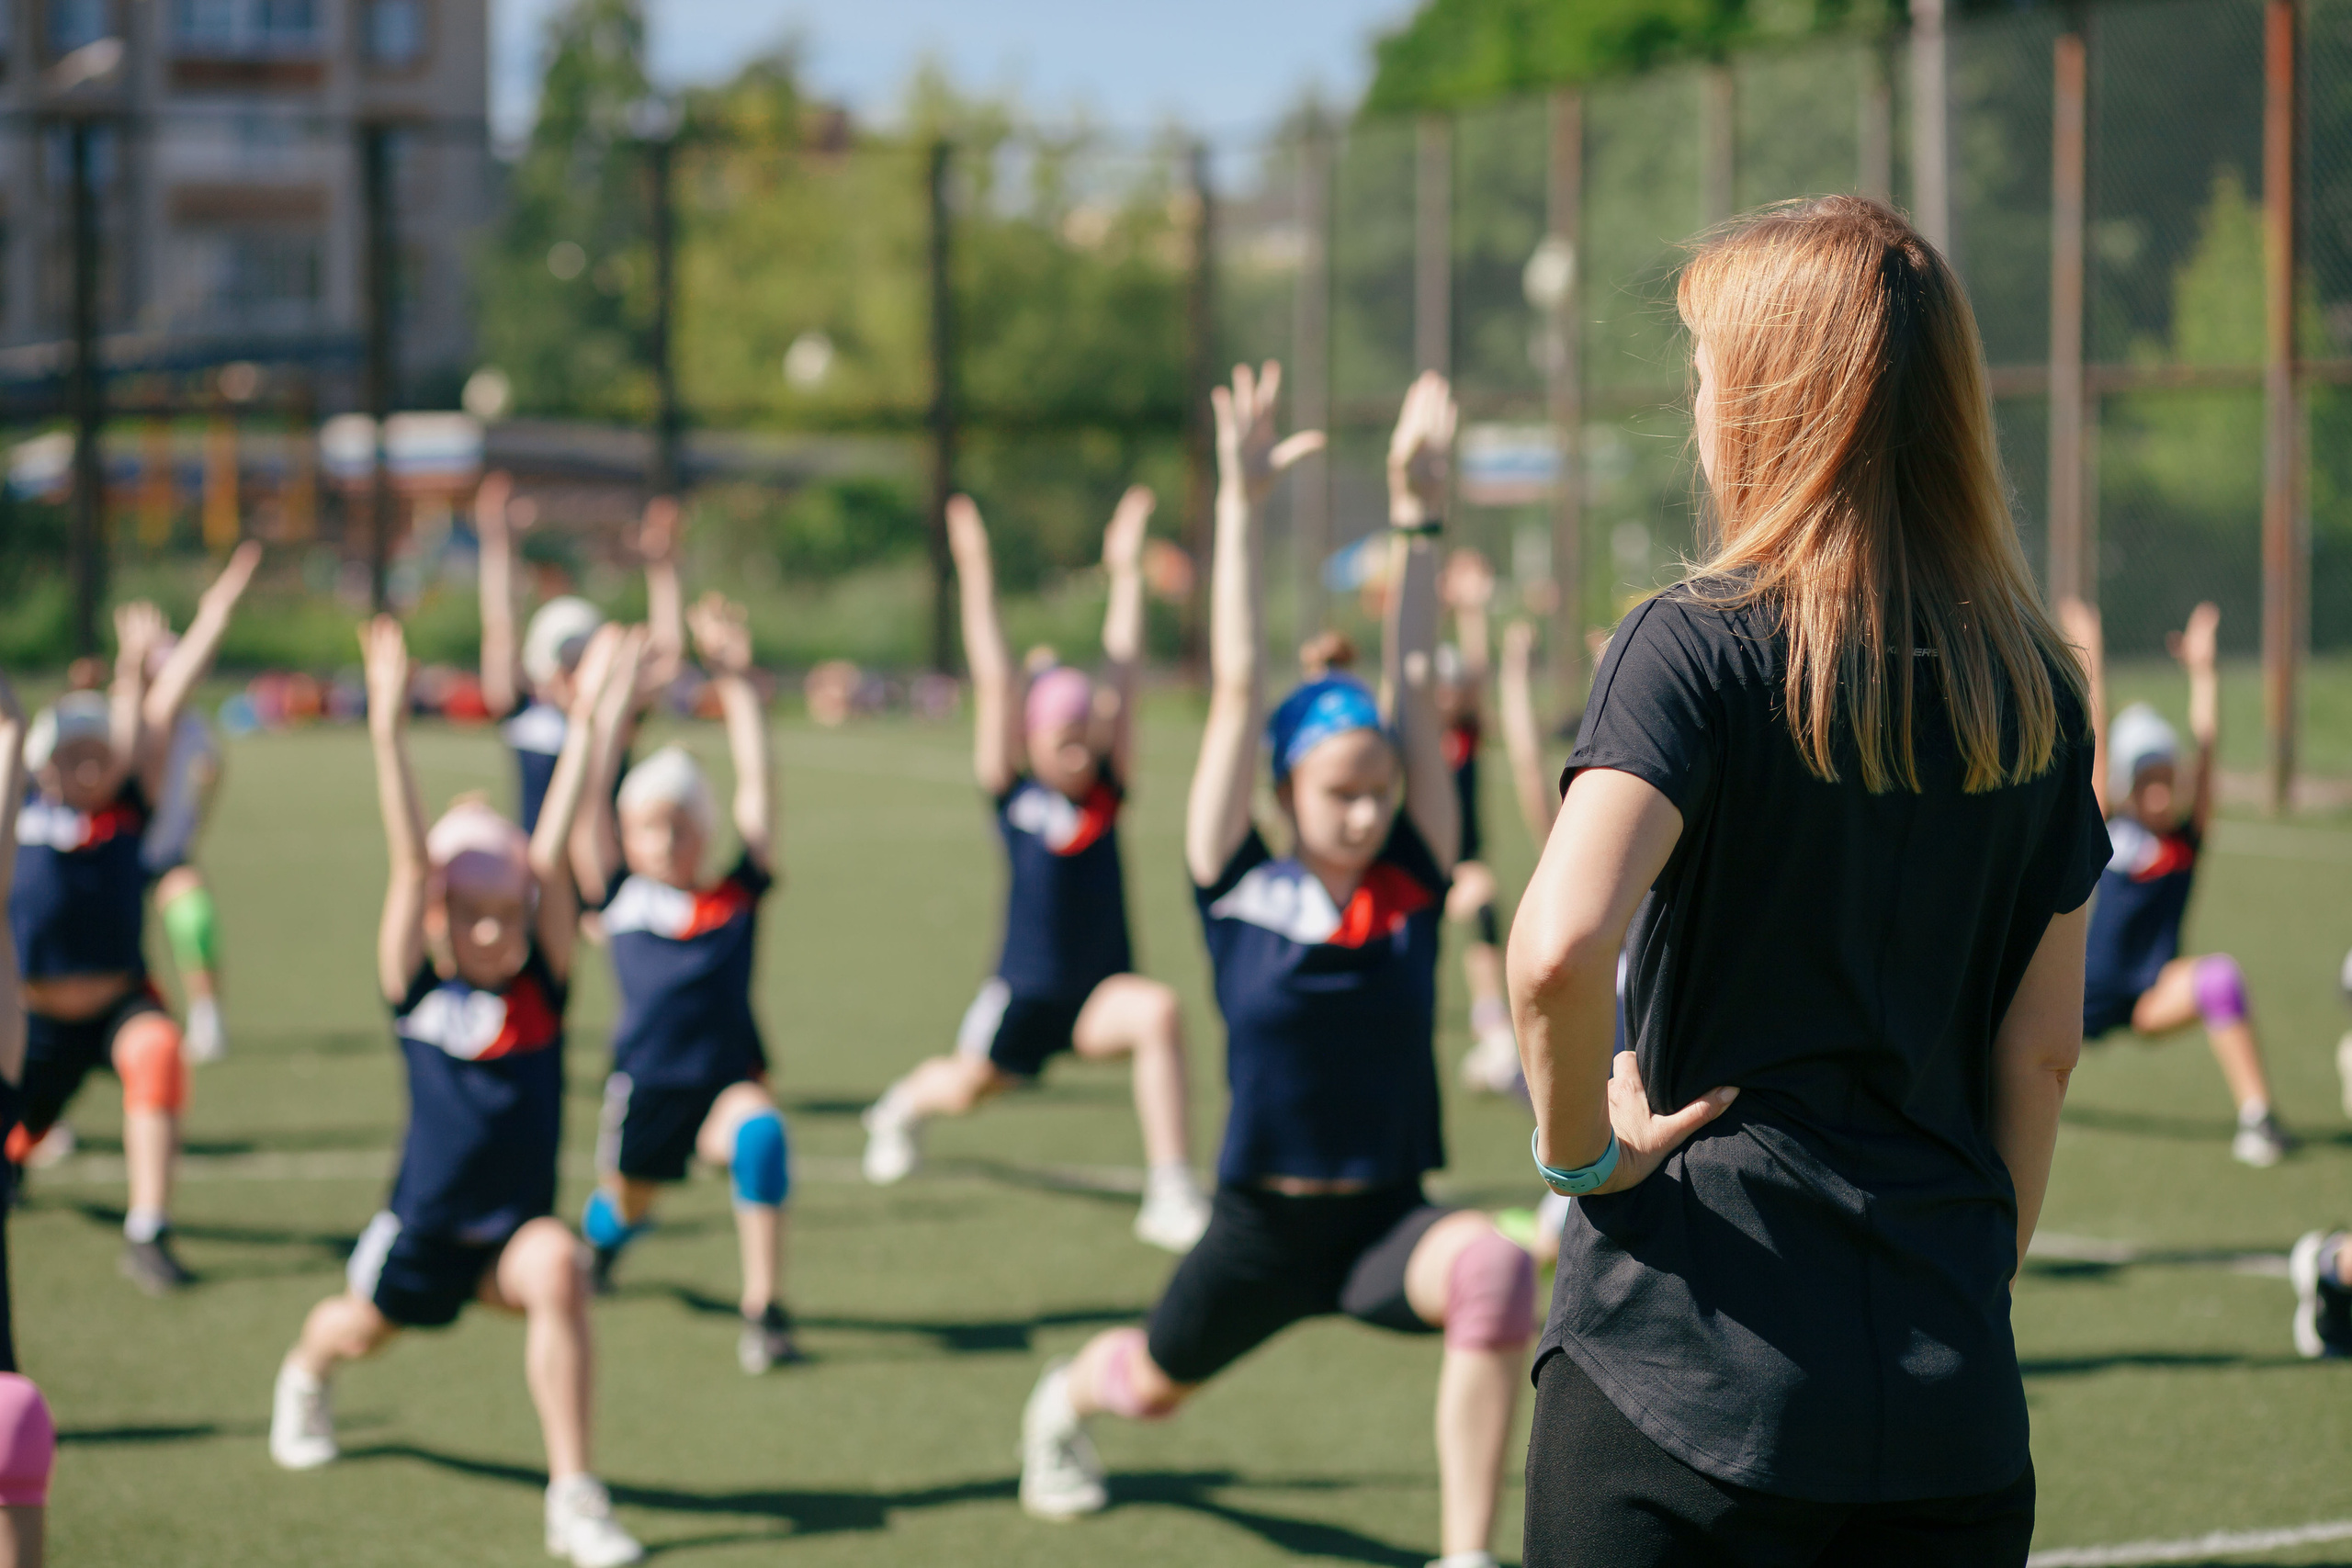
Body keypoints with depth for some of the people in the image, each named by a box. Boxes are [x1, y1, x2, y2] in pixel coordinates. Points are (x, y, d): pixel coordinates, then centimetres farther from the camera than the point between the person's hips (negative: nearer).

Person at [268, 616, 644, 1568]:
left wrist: (584, 721, -21)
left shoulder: (542, 983, -8)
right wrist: (389, 729, -31)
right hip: (423, 1226, 1)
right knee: (363, 1327, 25)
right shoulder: (417, 986, -10)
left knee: (557, 1271, -32)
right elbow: (412, 862, -22)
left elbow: (550, 854, -15)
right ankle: (304, 1378, 65)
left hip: (518, 1227, -1)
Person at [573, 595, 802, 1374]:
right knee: (626, 1207, 20)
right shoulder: (620, 896, 3)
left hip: (730, 1081, -2)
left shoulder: (737, 894, 3)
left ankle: (763, 1309, -27)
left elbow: (755, 785, 0)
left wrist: (736, 682, -3)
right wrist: (621, 696, -4)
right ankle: (599, 1235, 61)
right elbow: (595, 793, -2)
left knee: (760, 1132, -34)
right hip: (647, 1087, 2)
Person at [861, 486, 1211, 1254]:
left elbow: (1121, 673, -2)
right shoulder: (1013, 794, -7)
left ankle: (1171, 1197, -29)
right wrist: (976, 574, -14)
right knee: (966, 1086, 20)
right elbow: (995, 684, -11)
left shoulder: (1108, 790, -2)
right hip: (1026, 990, 0)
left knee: (1159, 1012, -31)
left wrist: (1125, 571, -4)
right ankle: (903, 1104, 59)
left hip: (1102, 993, 0)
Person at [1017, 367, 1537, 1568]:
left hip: (1390, 1221, 0)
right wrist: (1239, 508, -15)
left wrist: (1416, 517, -8)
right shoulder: (1240, 891, -8)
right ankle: (1060, 1402, 64)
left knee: (1493, 1268, -34)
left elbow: (1413, 694, -6)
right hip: (1264, 1228, 0)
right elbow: (1236, 694, -13)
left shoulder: (1412, 885, -4)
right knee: (1151, 1385, 25)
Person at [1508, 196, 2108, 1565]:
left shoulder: (1702, 647, -9)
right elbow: (2043, 1048, 11)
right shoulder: (2039, 689, 6)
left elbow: (1560, 949, -25)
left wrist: (1580, 1143, -8)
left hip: (1689, 1363, -4)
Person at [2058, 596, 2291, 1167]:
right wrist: (2091, 660, -13)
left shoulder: (2190, 831, -4)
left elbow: (2206, 742, -8)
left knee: (2218, 976, -32)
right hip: (2089, 996, 2)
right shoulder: (2108, 826, -4)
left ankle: (2258, 1119, -35)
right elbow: (2097, 740, -9)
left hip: (2156, 992, -2)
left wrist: (2201, 667, -12)